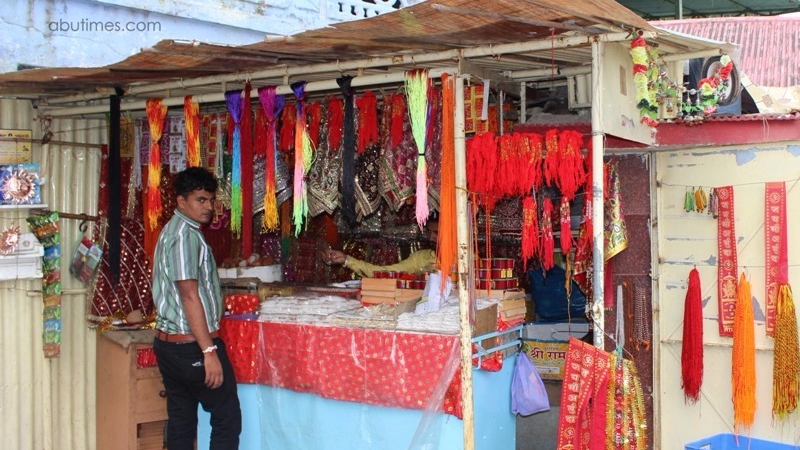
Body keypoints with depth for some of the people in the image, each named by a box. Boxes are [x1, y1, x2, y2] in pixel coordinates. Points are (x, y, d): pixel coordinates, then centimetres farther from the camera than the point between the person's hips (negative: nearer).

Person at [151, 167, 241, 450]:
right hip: (192, 344, -9)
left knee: (181, 421, 11)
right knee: (228, 418, -1)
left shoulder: (173, 230, 16)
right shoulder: (186, 234, -14)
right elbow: (189, 295, -20)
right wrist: (209, 351, -21)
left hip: (168, 342, 9)